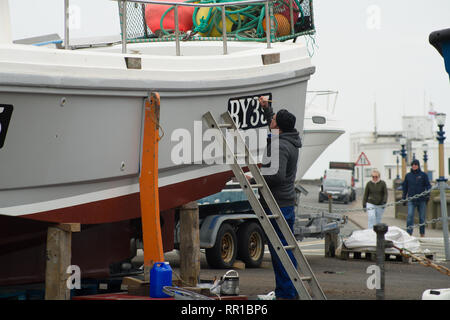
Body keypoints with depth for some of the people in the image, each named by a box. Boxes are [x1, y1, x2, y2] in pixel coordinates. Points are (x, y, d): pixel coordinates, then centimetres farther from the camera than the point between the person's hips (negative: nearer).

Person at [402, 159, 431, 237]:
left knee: (422, 217, 7)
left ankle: (422, 233, 19)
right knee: (410, 216, -13)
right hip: (411, 200, 0)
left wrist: (428, 195, -10)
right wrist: (403, 197, 11)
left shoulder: (423, 175, 3)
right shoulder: (408, 175, 8)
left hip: (422, 200, 0)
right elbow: (405, 186, 14)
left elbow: (428, 185, 3)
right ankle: (409, 233, -14)